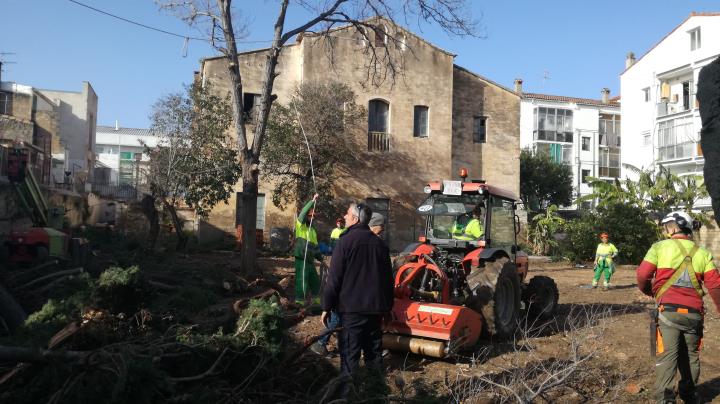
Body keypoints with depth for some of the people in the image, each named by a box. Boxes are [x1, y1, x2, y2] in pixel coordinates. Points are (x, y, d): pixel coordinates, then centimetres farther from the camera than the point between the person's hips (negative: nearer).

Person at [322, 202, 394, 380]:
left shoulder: (346, 241, -10)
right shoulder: (379, 243, 8)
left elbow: (334, 278, -11)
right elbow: (388, 277, 13)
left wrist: (326, 307, -6)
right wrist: (387, 306, 21)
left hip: (351, 307, -6)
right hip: (376, 307, 6)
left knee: (350, 354, -1)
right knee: (374, 352, 15)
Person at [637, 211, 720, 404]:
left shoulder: (660, 247, 0)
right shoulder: (703, 253, 10)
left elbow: (642, 275, -3)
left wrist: (648, 291, 16)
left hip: (668, 310, -4)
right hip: (694, 313, 4)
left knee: (666, 356, -4)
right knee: (690, 356, 18)